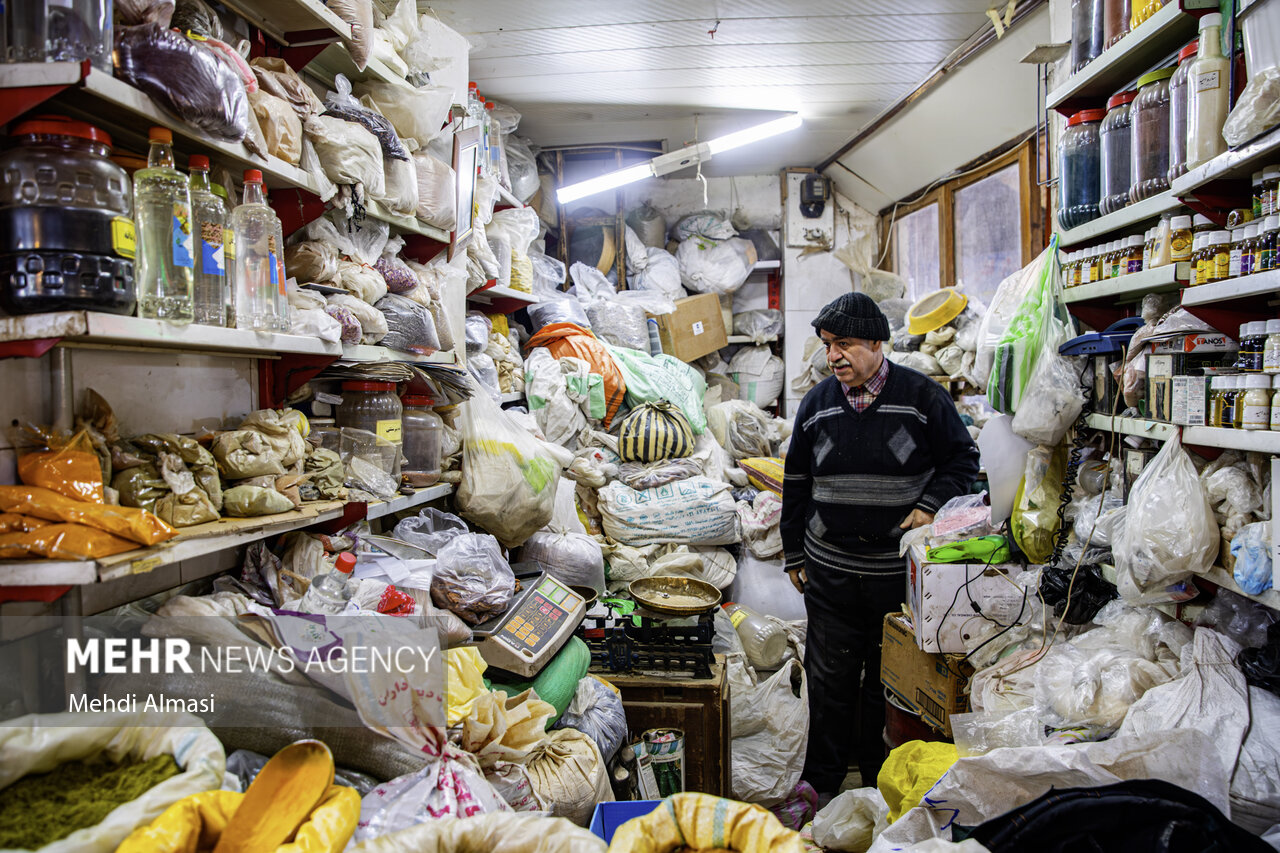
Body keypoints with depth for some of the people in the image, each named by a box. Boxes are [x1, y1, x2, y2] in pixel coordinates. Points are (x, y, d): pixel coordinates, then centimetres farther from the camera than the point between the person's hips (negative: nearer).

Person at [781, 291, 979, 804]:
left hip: (899, 568, -2)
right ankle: (822, 781, 27)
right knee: (830, 676, 10)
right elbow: (797, 483, 11)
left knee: (889, 677, 12)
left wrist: (929, 506, -12)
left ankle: (881, 779, 32)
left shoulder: (922, 396, -5)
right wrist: (794, 554, 12)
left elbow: (963, 459, 5)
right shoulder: (816, 404, 5)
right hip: (830, 570, 2)